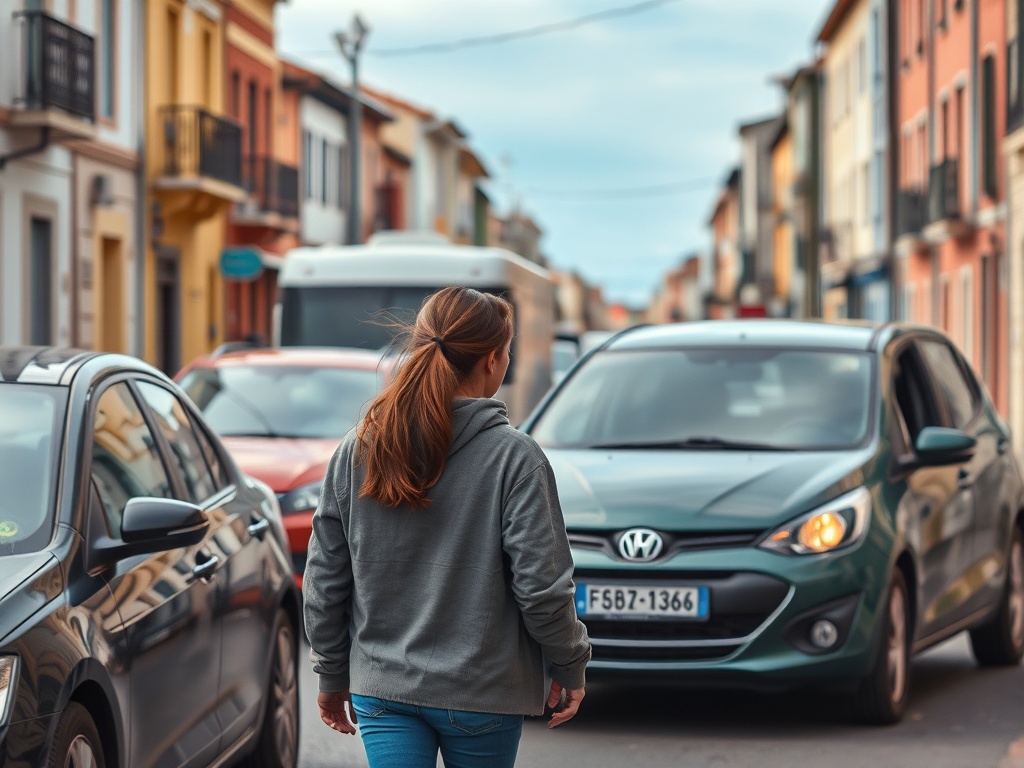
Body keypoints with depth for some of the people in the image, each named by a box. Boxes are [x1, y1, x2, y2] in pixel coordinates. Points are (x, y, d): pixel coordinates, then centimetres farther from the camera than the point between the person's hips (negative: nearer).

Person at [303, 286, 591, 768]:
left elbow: (324, 580, 4)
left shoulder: (356, 451, -1)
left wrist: (332, 674, 15)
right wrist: (570, 667, 2)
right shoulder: (513, 456, -13)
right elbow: (542, 586, -14)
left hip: (381, 689, 3)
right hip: (483, 693, -3)